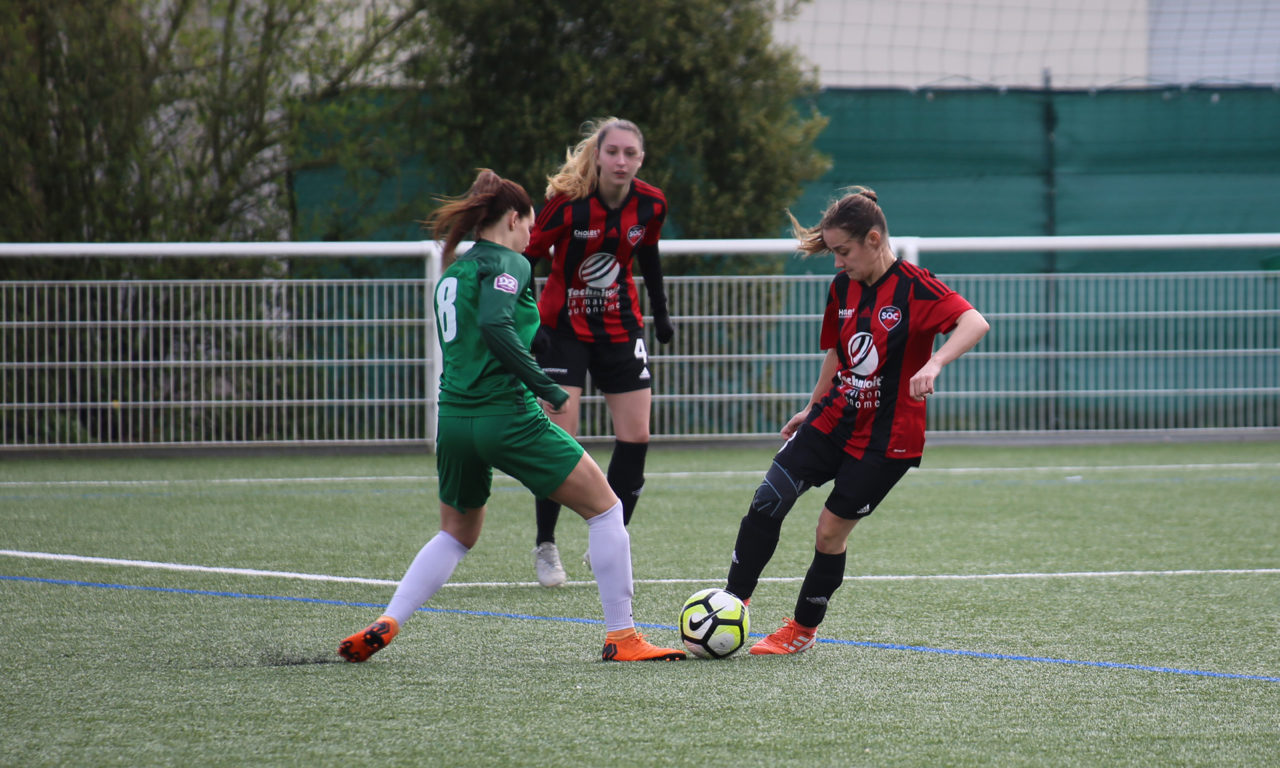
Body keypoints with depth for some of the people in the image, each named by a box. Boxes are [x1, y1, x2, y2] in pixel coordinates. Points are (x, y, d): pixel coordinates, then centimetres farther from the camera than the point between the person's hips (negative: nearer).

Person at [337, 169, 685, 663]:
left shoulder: (454, 271, 17)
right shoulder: (506, 264, -6)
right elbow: (495, 326, -23)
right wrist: (545, 387, -19)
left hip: (454, 418, 8)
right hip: (507, 415, -8)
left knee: (456, 534, 25)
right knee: (605, 509, 4)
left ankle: (384, 625, 8)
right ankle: (621, 637, 0)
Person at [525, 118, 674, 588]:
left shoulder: (650, 204, -7)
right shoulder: (567, 201, -20)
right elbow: (529, 254, -12)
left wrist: (660, 312, 18)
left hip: (620, 328, 4)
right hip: (564, 327, -4)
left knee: (636, 437, -1)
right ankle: (545, 547, 3)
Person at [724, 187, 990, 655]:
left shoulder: (912, 287, -17)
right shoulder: (842, 287, 5)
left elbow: (974, 323, -30)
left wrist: (933, 364, -45)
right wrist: (812, 408, 27)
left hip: (886, 437, -6)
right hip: (834, 420, 6)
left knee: (832, 529, -2)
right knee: (768, 501, -9)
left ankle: (802, 629, 17)